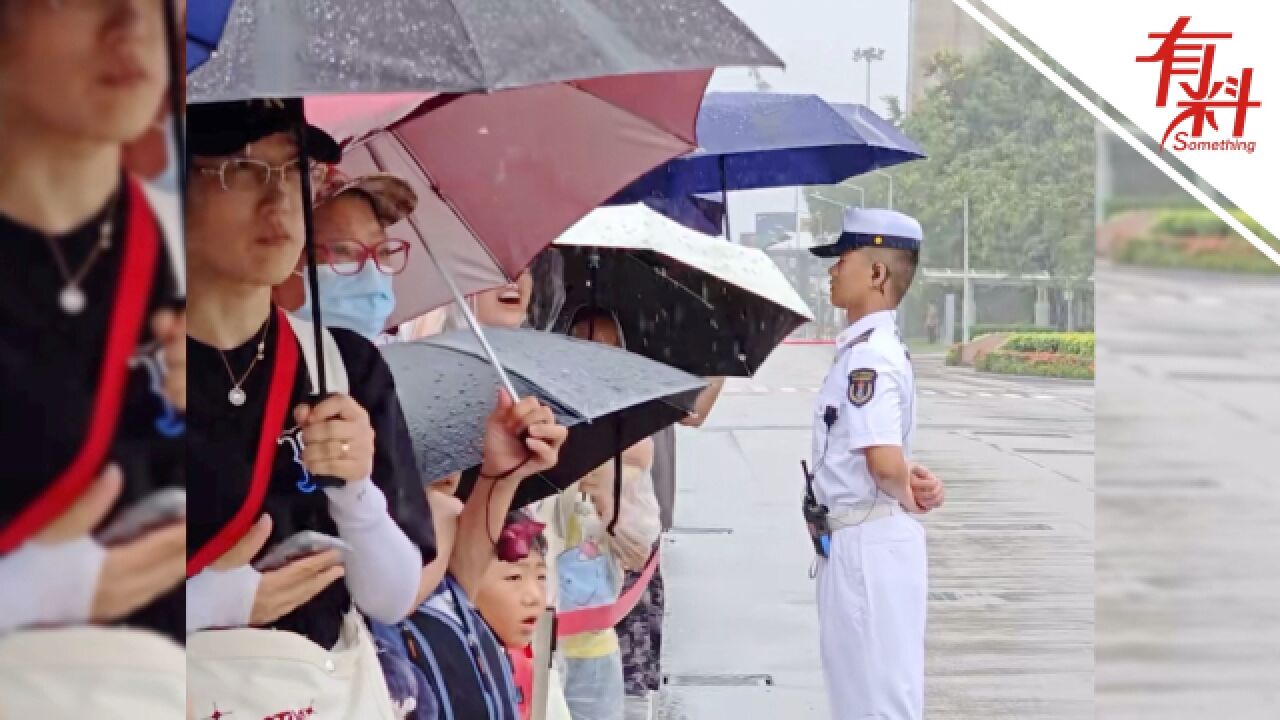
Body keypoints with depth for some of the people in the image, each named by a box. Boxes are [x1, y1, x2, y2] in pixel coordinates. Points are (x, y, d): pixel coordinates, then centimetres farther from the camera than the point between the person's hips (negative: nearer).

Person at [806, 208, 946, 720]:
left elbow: (885, 462, -29)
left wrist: (905, 499, -8)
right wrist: (917, 483, 1)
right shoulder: (871, 348, 13)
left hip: (870, 541, -10)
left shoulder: (868, 354, -18)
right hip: (854, 541, 10)